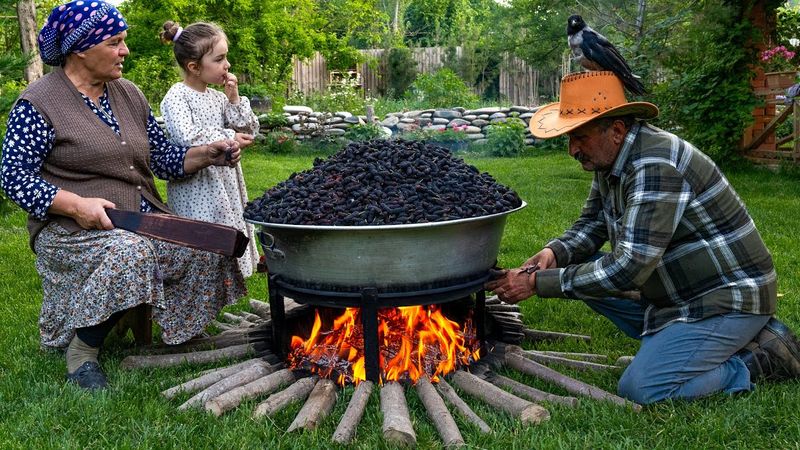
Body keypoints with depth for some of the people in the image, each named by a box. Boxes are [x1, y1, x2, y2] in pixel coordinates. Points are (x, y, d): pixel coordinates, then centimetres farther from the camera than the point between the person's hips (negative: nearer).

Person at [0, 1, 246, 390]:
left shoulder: (128, 95, 14)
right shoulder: (38, 103, -5)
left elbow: (162, 157, 15)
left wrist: (208, 154, -2)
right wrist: (76, 205, -21)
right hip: (74, 228, -5)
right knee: (128, 253, -37)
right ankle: (81, 350, -15)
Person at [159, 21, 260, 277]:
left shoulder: (218, 97, 10)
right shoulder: (176, 97, -11)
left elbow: (248, 131, 11)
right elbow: (185, 136, -26)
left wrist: (234, 99, -1)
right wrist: (228, 138, -18)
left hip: (225, 182, 7)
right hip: (195, 186, -7)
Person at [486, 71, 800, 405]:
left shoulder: (656, 167, -28)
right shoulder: (611, 159, 2)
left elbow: (627, 269, -32)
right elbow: (592, 224, 12)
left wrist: (538, 284, -28)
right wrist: (556, 252, -10)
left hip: (729, 298, -10)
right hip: (679, 292, 10)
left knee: (639, 390, -20)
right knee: (583, 268, 3)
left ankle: (763, 358, 0)